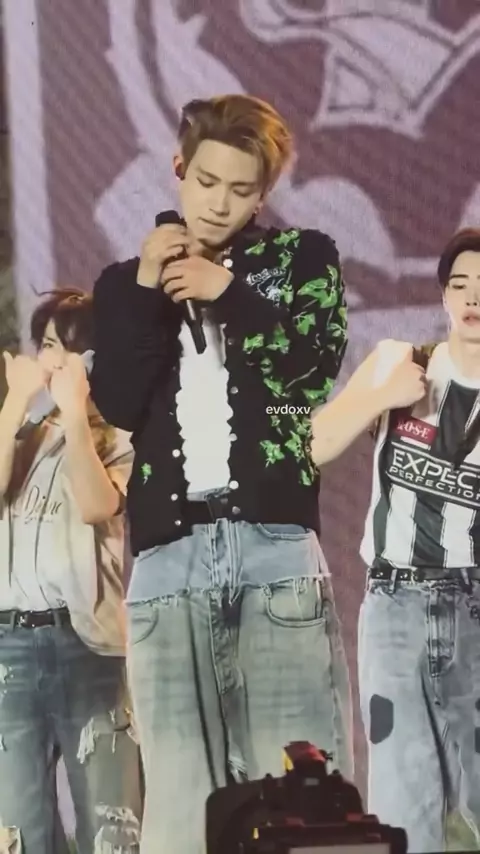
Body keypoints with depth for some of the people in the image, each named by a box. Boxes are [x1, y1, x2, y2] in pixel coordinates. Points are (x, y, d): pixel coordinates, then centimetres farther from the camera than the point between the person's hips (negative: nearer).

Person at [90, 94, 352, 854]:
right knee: (180, 792, -4)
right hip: (168, 552, 2)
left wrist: (227, 293, -5)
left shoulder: (302, 257, 15)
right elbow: (120, 404, 3)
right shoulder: (127, 281, 18)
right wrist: (145, 290, -2)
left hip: (276, 542, -1)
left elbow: (316, 368, -2)